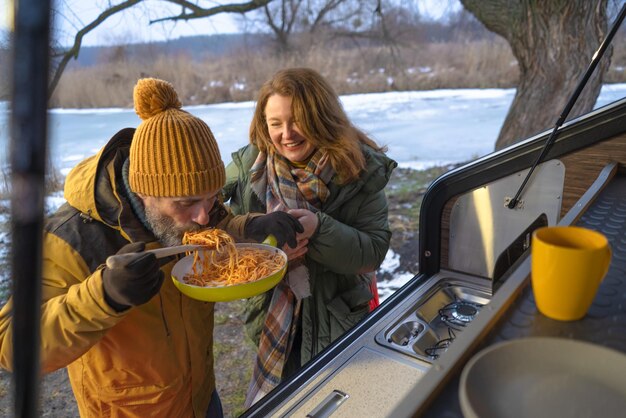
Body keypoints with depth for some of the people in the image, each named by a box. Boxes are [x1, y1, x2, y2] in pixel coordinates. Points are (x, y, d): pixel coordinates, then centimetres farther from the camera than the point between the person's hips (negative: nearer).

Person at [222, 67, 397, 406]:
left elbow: (374, 251, -18)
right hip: (273, 319, 2)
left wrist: (320, 229, -34)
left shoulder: (360, 170, -16)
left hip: (340, 320, -1)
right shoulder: (250, 165, -9)